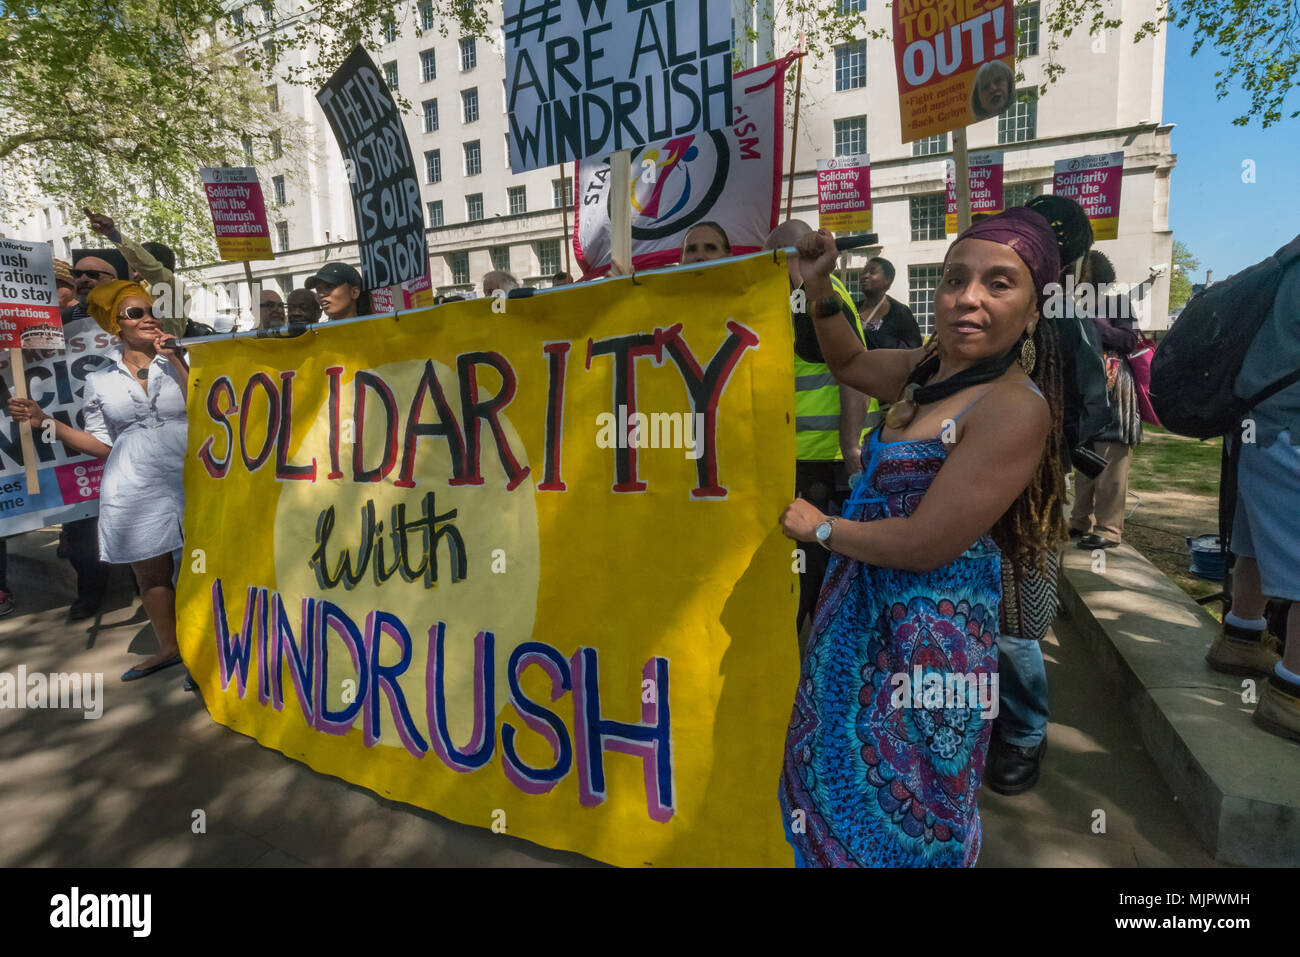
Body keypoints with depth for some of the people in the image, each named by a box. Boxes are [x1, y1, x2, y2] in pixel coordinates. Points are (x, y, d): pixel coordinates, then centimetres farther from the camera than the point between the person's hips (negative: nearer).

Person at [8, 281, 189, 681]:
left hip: (186, 480, -2)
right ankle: (168, 648, 26)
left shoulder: (181, 362, 6)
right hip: (134, 491, 2)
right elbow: (101, 444, 12)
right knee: (151, 574, 9)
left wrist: (175, 360, -8)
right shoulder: (100, 382, 10)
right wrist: (46, 422, 2)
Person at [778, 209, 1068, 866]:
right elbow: (850, 364, 20)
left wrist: (821, 528, -11)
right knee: (843, 773, 26)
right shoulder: (934, 369, 2)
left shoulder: (1015, 407, -24)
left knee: (899, 809, 13)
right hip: (871, 611, 8)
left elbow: (926, 545, -26)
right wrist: (821, 292, 4)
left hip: (931, 633, -8)